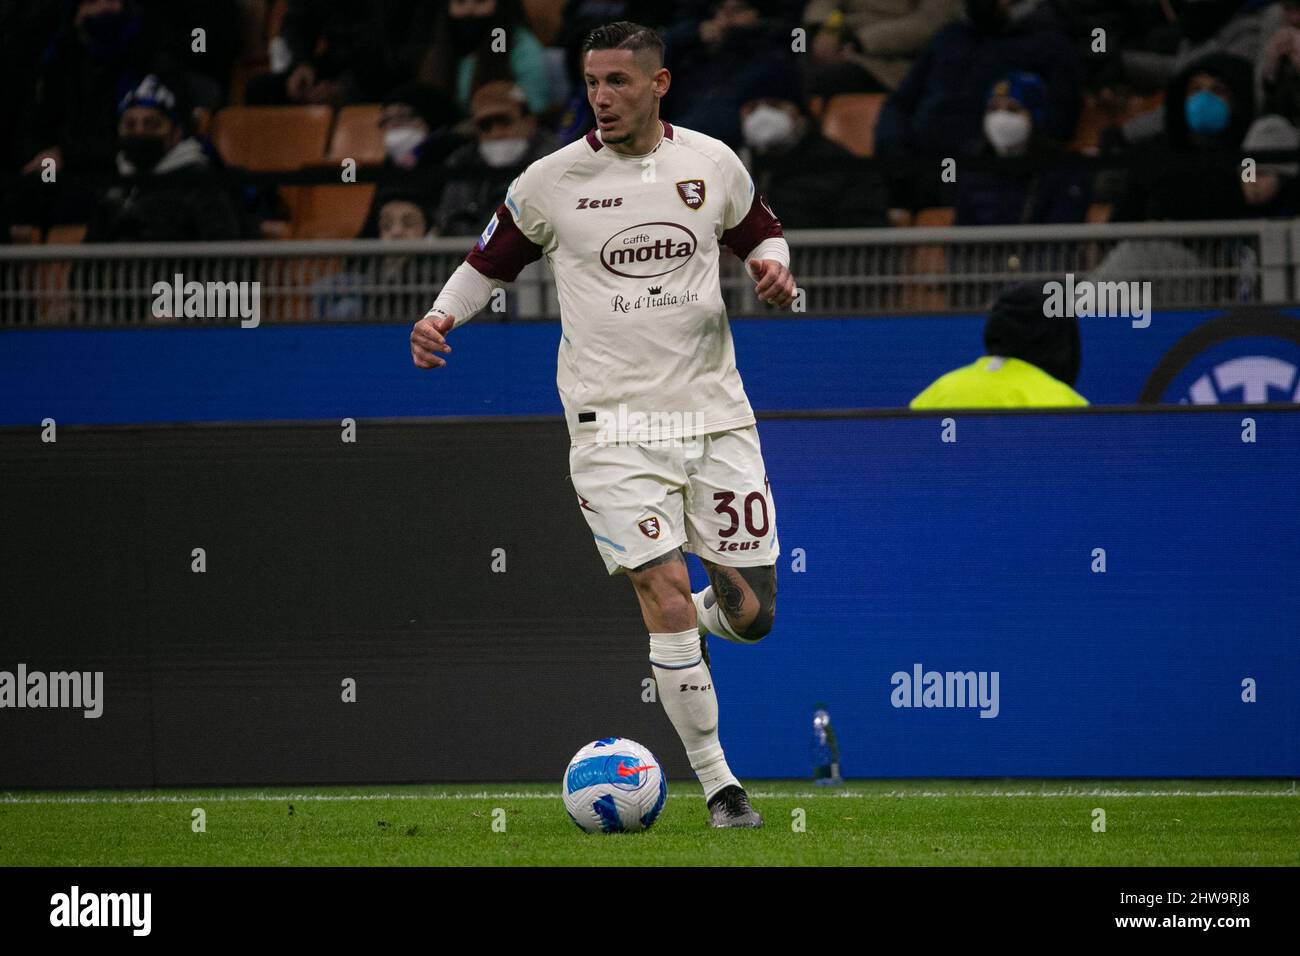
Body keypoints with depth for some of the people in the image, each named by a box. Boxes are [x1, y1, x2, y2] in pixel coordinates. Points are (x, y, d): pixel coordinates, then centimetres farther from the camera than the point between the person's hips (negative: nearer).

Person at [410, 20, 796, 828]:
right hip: (615, 422, -2)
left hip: (714, 413, 2)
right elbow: (492, 261, 11)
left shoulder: (712, 164, 3)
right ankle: (718, 783, -3)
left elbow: (762, 233, 20)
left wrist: (774, 266, -2)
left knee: (752, 614, 1)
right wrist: (441, 317, -6)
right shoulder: (552, 183, -2)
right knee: (665, 594, -14)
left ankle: (696, 622, 40)